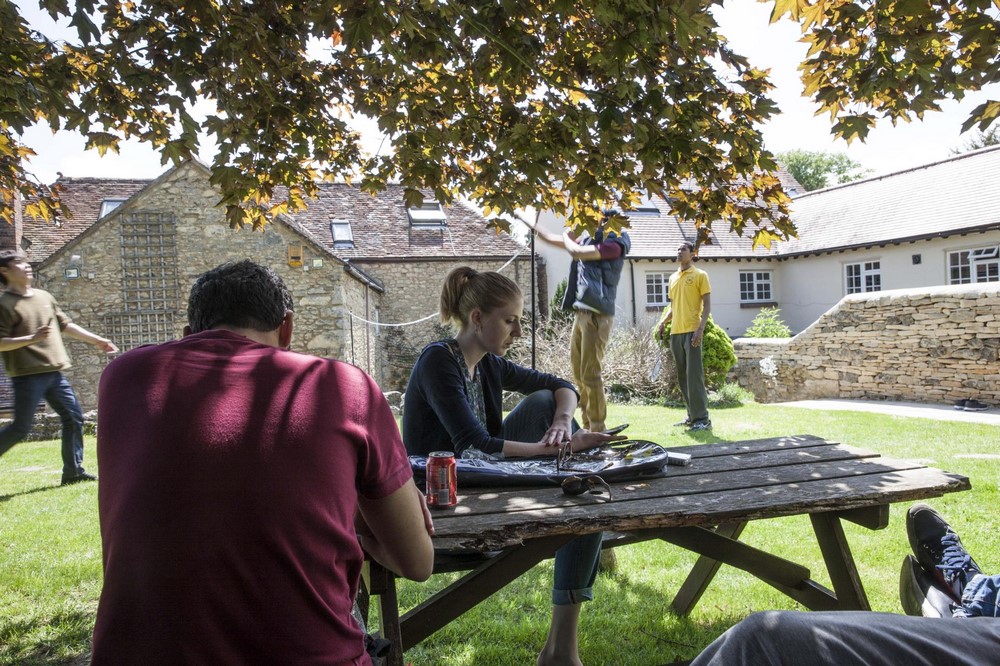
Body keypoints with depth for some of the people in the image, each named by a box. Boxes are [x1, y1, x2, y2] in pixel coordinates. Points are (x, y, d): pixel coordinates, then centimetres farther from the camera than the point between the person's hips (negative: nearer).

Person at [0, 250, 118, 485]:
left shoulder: (45, 297, 13)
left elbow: (66, 325, 20)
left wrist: (97, 340, 18)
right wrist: (32, 338, -26)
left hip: (54, 373, 7)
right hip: (27, 375, -7)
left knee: (74, 417, 6)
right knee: (21, 428, -5)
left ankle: (73, 471, 13)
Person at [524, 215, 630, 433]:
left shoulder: (613, 245, -9)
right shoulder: (590, 242, 16)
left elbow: (576, 252, -20)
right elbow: (552, 239, 26)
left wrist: (567, 236, 1)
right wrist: (530, 224, 30)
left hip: (596, 316, -9)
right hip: (581, 313, 9)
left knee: (590, 373, -9)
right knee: (578, 371, 12)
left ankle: (597, 428, -3)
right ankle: (588, 425, 20)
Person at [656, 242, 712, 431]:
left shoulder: (700, 275, 0)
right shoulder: (673, 278, 19)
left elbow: (707, 304, -5)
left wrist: (701, 328, -17)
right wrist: (664, 321, 8)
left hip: (692, 331, -7)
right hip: (675, 332, 7)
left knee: (694, 375, -11)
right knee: (682, 376, 9)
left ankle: (702, 419, -9)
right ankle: (692, 415, 17)